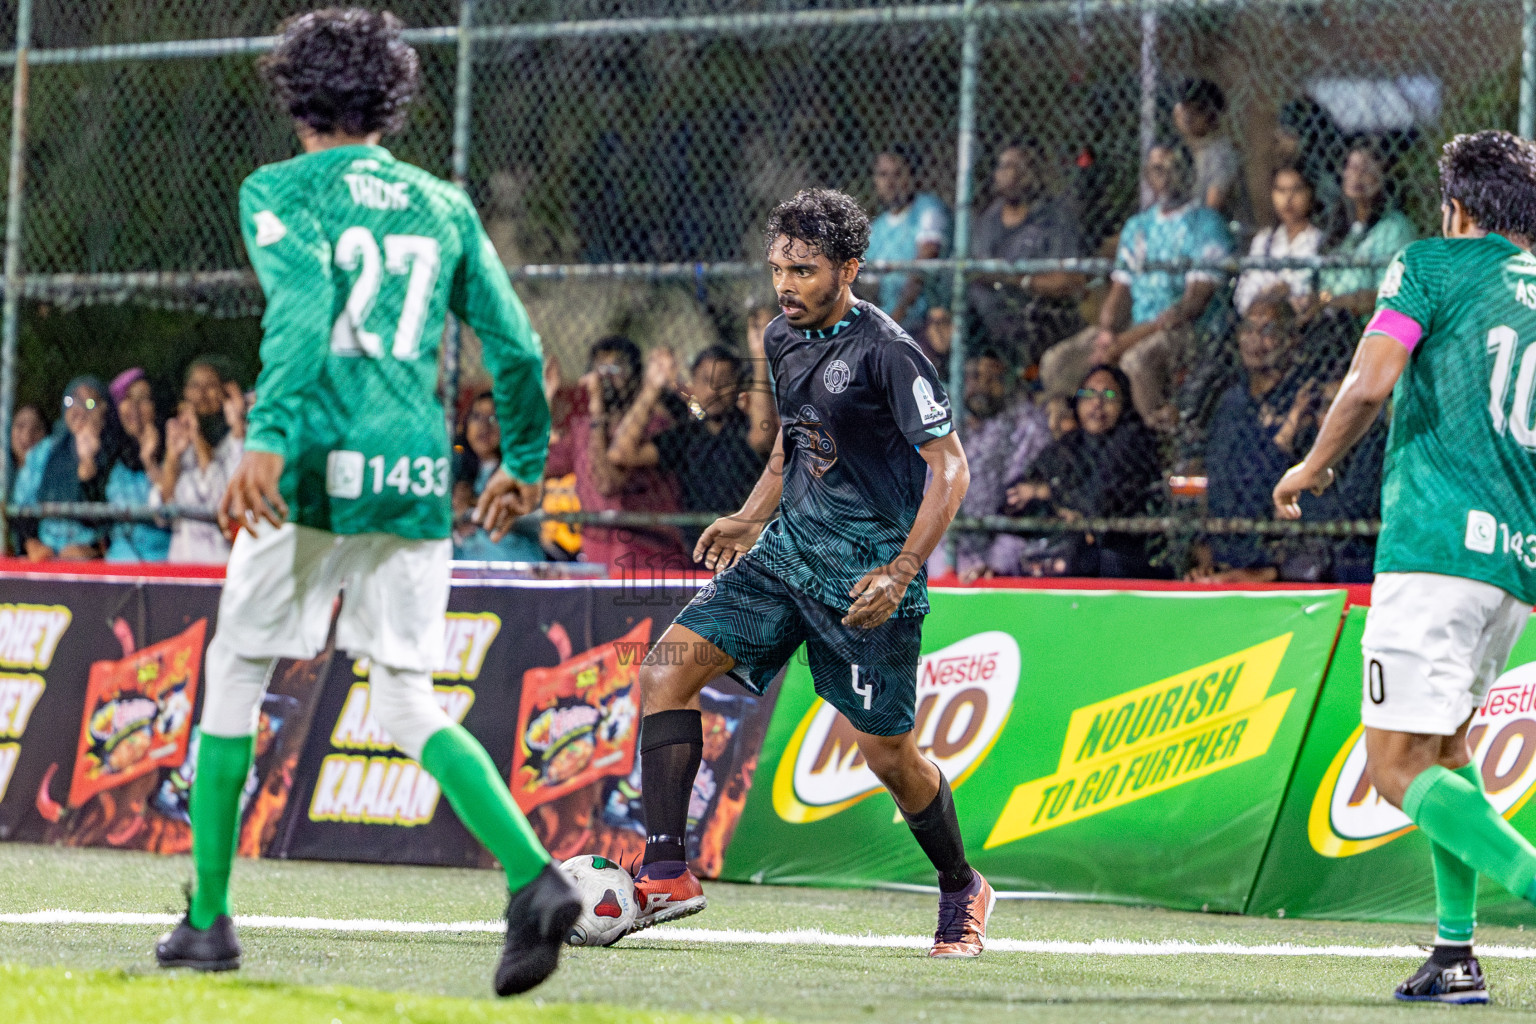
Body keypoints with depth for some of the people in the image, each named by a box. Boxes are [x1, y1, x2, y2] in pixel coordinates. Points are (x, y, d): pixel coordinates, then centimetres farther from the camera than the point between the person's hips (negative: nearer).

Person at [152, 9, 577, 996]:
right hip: (418, 474, 4)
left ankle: (209, 916, 15)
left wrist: (268, 439, -27)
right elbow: (516, 343, 13)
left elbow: (302, 311, -17)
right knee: (408, 701, 5)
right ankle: (533, 874, -18)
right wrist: (524, 459, 27)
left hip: (317, 468, -4)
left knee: (235, 679, 12)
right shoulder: (443, 204, 15)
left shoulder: (281, 191, 1)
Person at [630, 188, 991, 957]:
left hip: (867, 574, -7)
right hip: (788, 547, 7)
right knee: (668, 667, -11)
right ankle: (666, 872, -12)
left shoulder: (887, 353, -16)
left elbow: (949, 468, -15)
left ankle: (962, 890, 28)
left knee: (888, 755, 1)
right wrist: (750, 519, 14)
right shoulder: (782, 340, 8)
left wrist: (902, 572, -23)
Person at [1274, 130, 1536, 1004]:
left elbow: (1370, 382, -10)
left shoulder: (1433, 265, 2)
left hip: (1438, 539, -7)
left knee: (1401, 768, -6)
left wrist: (1314, 467, 5)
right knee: (1447, 742, 22)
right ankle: (1457, 952, 14)